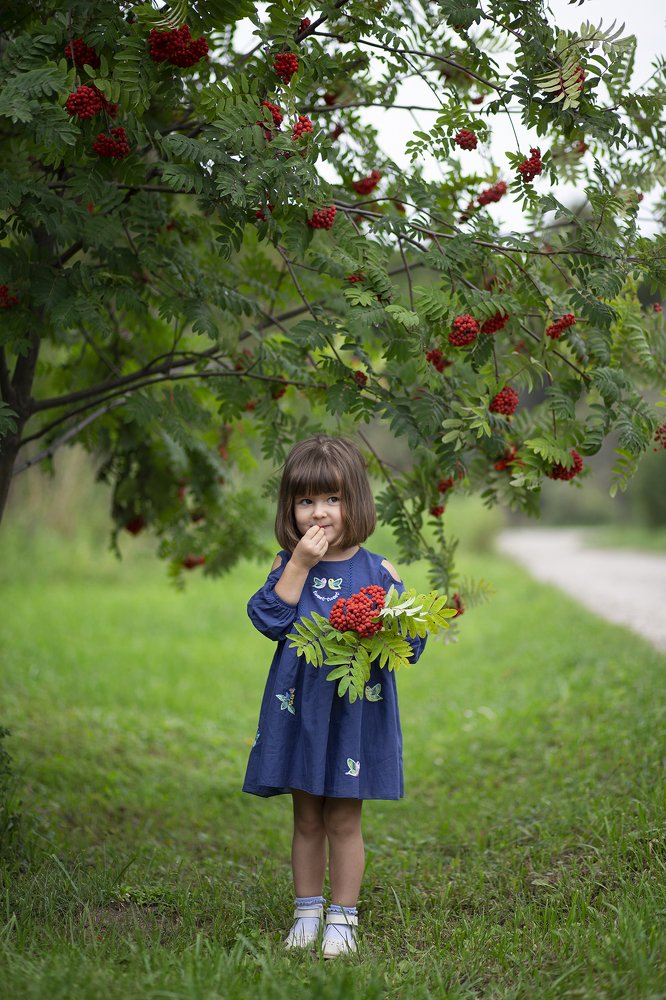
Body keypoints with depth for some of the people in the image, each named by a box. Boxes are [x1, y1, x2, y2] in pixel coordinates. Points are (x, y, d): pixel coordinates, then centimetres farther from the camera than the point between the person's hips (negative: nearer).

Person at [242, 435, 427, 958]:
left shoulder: (377, 572, -2)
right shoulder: (289, 565, 3)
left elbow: (411, 639, -3)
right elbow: (268, 619, -12)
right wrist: (299, 566, -17)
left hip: (356, 713, -2)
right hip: (299, 711, 2)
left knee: (343, 820, 5)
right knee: (307, 819, 12)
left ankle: (343, 918, 18)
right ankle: (308, 912, 25)